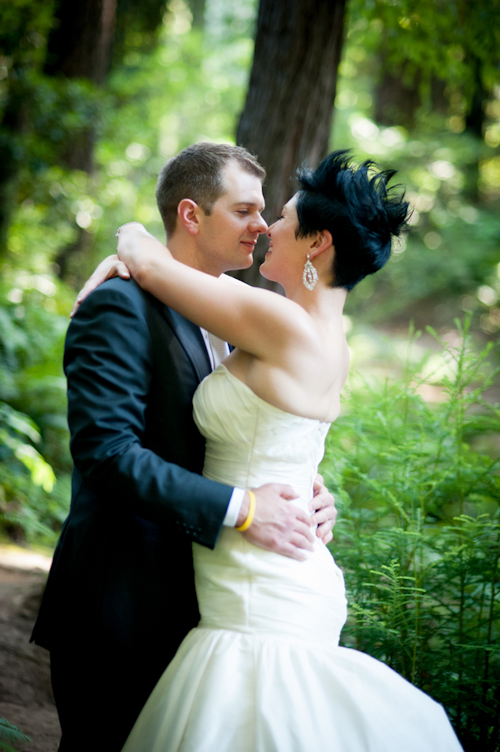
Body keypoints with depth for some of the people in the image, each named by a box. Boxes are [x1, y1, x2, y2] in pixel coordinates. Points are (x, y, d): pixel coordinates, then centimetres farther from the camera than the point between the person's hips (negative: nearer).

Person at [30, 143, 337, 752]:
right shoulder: (120, 308, -13)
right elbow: (105, 449, -24)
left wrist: (302, 496, -4)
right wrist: (238, 508, -26)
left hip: (186, 604, 8)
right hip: (117, 607, -8)